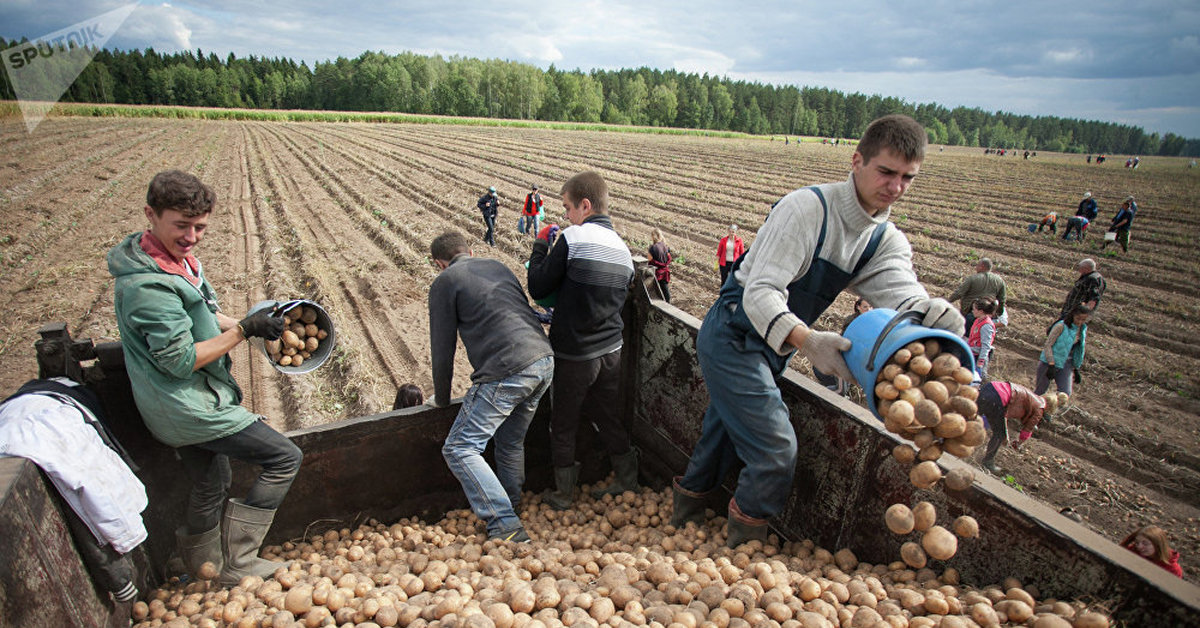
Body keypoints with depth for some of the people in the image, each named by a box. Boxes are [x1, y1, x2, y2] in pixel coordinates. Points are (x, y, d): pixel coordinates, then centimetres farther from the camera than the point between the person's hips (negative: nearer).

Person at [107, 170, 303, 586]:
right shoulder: (149, 285, -27)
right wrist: (244, 330, -23)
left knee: (211, 483, 25)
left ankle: (203, 567, 47)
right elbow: (181, 360, -26)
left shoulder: (175, 257, 4)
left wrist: (252, 324, 2)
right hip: (189, 410, -10)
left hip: (187, 406, 10)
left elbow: (200, 317, 16)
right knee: (285, 458, -6)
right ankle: (237, 562, 6)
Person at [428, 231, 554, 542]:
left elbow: (443, 349, 4)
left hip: (506, 373, -8)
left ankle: (506, 527, -5)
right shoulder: (497, 266, 23)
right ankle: (512, 507, 33)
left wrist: (441, 398, 20)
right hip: (544, 361, 8)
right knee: (511, 443, 23)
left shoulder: (444, 282, 4)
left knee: (459, 448, 0)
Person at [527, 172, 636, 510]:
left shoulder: (573, 238, -16)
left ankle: (563, 493, 26)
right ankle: (628, 478, 35)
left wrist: (540, 248, 4)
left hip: (575, 354, -6)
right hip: (611, 351, 6)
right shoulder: (623, 248, 5)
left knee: (563, 424, 12)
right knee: (607, 417, 22)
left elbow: (538, 288, -11)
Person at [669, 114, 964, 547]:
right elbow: (760, 293, -28)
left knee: (724, 433, 20)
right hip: (733, 337, -7)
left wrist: (933, 312, -40)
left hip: (771, 349, 8)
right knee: (776, 450, -6)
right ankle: (744, 542, 19)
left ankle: (686, 514, 43)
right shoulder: (807, 208, -22)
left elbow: (904, 293, -16)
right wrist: (807, 342, -44)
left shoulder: (887, 242, 2)